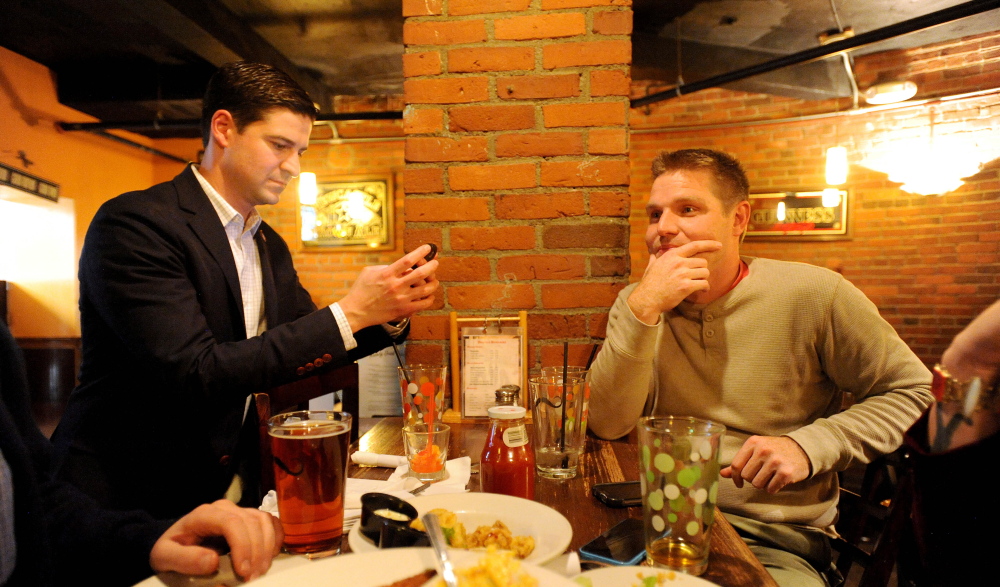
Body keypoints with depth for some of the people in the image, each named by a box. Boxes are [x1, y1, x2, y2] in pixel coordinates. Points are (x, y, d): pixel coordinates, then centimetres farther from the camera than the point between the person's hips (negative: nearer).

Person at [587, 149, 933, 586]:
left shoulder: (812, 295, -6)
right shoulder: (640, 305, 2)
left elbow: (913, 392, 3)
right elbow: (607, 426, -10)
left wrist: (810, 445, -12)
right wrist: (642, 309, -21)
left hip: (778, 542, -1)